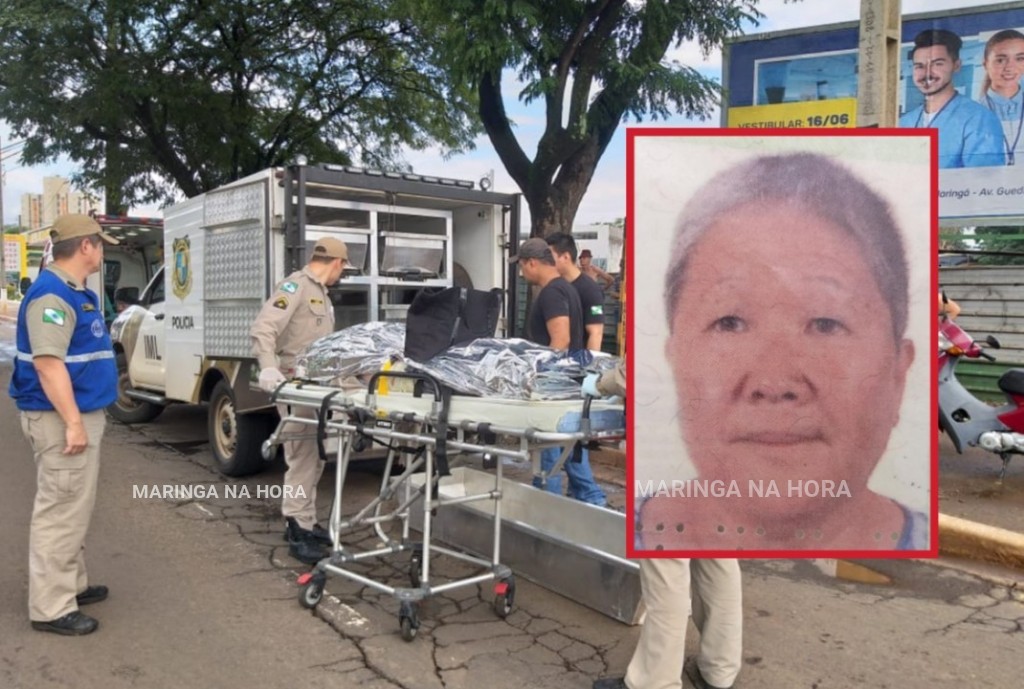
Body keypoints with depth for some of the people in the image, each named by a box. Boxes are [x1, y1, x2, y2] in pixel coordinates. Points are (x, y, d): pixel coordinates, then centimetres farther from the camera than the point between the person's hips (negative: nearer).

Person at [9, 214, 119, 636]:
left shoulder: (76, 293, 14)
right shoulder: (52, 295, -18)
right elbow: (47, 362, -25)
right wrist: (73, 422, -26)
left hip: (82, 413, 11)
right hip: (62, 419, -11)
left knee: (74, 509, 19)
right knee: (60, 512, -5)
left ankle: (72, 584, 31)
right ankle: (50, 607, 3)